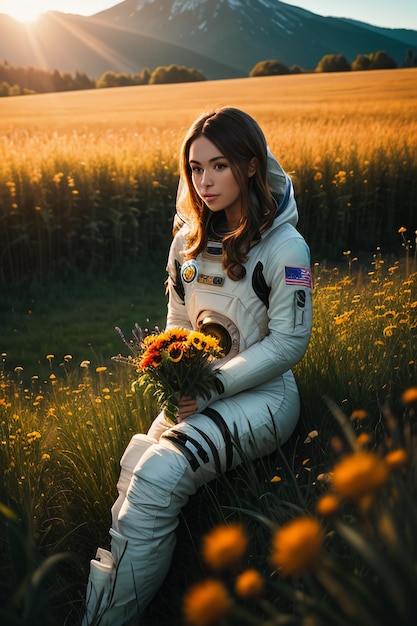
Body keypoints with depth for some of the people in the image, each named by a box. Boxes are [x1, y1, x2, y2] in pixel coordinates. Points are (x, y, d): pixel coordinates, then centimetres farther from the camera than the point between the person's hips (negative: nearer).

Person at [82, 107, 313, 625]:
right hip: (197, 393, 6)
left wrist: (215, 385, -18)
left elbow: (288, 341, -10)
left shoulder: (284, 247, -9)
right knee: (136, 463, -23)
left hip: (262, 394, -5)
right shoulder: (188, 242, 9)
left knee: (156, 478, -26)